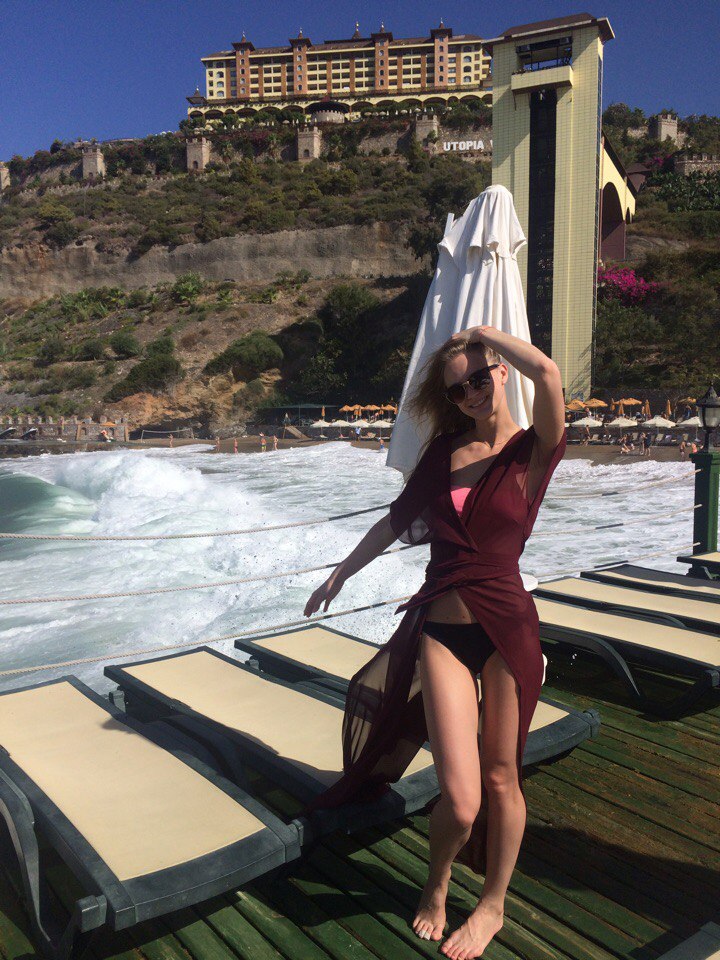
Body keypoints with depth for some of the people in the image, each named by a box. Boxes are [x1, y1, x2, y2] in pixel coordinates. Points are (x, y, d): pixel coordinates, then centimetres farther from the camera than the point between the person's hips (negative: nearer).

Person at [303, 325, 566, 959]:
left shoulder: (532, 452, -3)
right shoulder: (446, 449, 8)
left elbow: (548, 373, -23)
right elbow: (398, 520, 19)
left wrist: (487, 333, -6)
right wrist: (342, 572, 26)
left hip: (507, 627, -2)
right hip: (440, 628, 2)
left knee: (500, 777, 13)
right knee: (460, 799, -3)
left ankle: (493, 904, 39)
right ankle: (436, 889, 30)